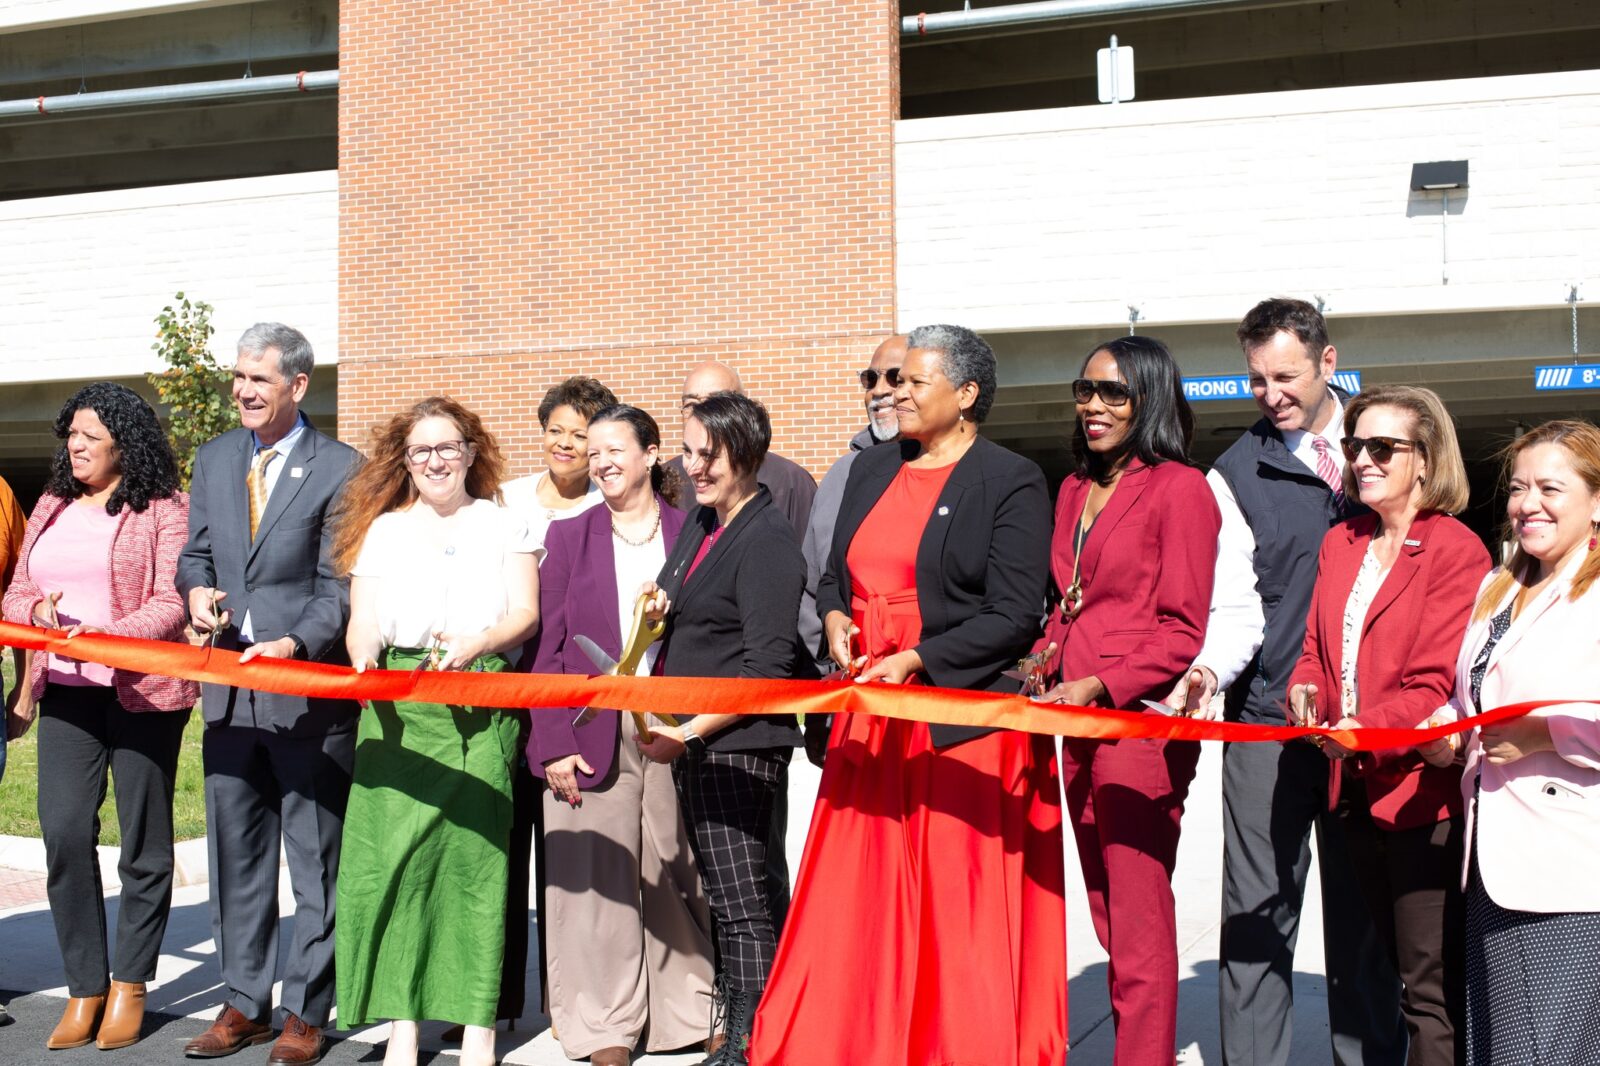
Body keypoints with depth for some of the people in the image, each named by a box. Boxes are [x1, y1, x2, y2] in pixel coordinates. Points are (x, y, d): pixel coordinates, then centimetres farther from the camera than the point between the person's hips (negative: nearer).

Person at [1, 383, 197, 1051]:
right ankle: (85, 988, 10)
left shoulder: (163, 509, -3)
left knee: (144, 841, 4)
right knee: (64, 834, -3)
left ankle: (129, 985, 19)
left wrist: (106, 637, -24)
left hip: (142, 690, -5)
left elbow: (171, 603, -11)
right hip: (66, 690, 5)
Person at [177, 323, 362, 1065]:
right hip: (230, 686, 6)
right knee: (235, 853, 14)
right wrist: (197, 589, -4)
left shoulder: (340, 469, -6)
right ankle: (244, 1003, 27)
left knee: (315, 857, 4)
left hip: (309, 689, -6)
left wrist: (295, 645, -25)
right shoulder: (213, 459, 12)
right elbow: (195, 552, 18)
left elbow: (341, 586, -9)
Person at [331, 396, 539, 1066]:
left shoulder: (505, 525, 14)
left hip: (482, 704, -1)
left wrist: (476, 644, -15)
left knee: (475, 850, -7)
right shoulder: (383, 529, 18)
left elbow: (525, 614, 4)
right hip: (398, 706, 2)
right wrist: (363, 659, -12)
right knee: (394, 849, -7)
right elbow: (364, 622, 10)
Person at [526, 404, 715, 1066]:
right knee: (597, 875, 3)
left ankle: (696, 1011, 18)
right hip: (591, 731, 1)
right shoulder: (569, 538, 9)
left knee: (680, 870, 4)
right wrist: (555, 740, -4)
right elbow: (549, 644, 4)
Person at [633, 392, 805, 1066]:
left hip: (736, 742, -9)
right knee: (723, 896, 15)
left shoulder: (767, 540, -13)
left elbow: (767, 668, -17)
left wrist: (690, 732, -17)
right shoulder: (699, 521, 14)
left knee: (742, 902, -5)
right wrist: (660, 609, 6)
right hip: (689, 740, 9)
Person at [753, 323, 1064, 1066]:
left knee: (961, 913, 1)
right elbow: (835, 574, 22)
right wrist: (835, 618, 0)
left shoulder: (1012, 483, -4)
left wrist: (916, 660, -17)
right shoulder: (871, 471, 15)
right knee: (858, 901, 6)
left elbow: (1013, 616, -10)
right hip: (870, 718, 6)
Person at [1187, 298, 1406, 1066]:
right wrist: (1208, 670, -26)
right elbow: (1237, 605, -6)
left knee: (1365, 913, 9)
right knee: (1257, 913, 0)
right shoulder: (1235, 476, 1)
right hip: (1270, 722, -2)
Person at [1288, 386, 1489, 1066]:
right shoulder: (1340, 543, 13)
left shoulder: (1456, 550, -9)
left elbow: (1438, 684, -15)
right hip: (1356, 786, 7)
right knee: (1396, 967, 18)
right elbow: (1318, 645, 15)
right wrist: (1305, 688, -7)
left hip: (1421, 788, -7)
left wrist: (1364, 729, -29)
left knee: (1431, 991, -2)